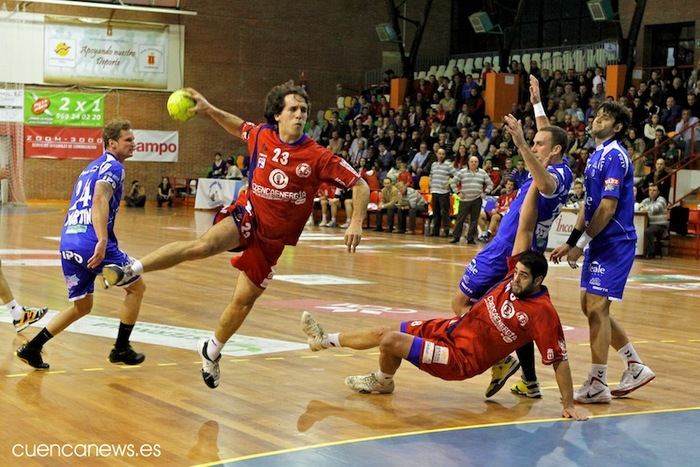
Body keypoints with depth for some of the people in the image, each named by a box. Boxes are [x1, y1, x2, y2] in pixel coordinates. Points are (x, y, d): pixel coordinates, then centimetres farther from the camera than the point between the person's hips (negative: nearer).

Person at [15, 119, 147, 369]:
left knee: (81, 306, 20)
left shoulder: (92, 167, 25)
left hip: (68, 243, 8)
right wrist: (102, 241, -31)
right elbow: (100, 200, -20)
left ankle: (31, 348, 11)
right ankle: (121, 349, 15)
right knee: (136, 287, 12)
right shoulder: (112, 166, -3)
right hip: (92, 243, -8)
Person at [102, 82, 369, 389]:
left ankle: (212, 351, 35)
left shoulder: (317, 157, -13)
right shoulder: (261, 135, -4)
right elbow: (239, 127, 20)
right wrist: (208, 109, 10)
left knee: (243, 300, 8)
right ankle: (130, 270, -30)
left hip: (273, 236, 1)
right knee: (206, 244, -33)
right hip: (247, 214, -1)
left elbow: (359, 185, -10)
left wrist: (356, 222, -22)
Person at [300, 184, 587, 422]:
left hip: (463, 358, -7)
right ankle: (325, 340, 32)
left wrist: (569, 406, -24)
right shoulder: (514, 277, -6)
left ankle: (382, 382, 20)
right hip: (452, 328, 7)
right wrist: (535, 186, -14)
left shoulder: (543, 313, -24)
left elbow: (559, 359, -21)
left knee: (390, 341, -13)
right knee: (383, 333, 13)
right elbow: (525, 230, -8)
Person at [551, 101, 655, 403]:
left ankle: (598, 384, -1)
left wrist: (581, 243, -17)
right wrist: (570, 242, 15)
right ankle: (636, 367, 23)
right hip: (599, 243, 10)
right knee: (591, 308, 13)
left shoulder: (614, 156, -15)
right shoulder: (596, 156, 15)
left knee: (596, 309, -8)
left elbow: (608, 208, -20)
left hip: (614, 243, -10)